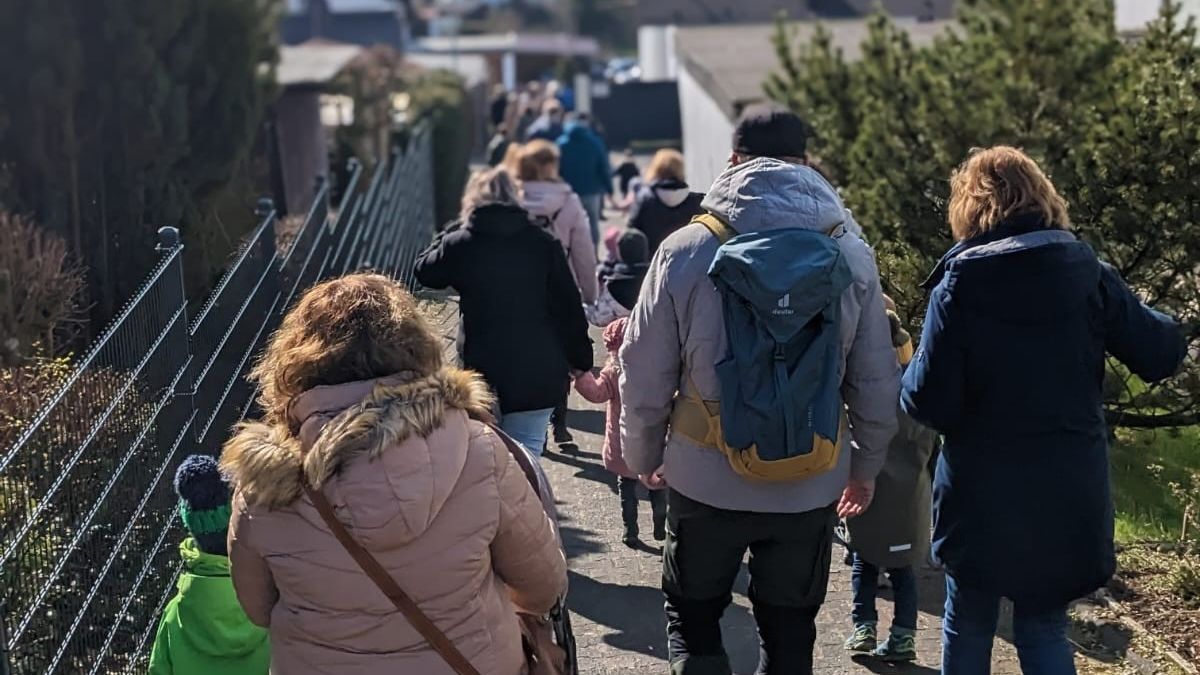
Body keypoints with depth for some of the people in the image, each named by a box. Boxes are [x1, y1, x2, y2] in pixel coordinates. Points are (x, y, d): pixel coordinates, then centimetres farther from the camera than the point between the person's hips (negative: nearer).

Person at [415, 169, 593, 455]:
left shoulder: (461, 244, -5)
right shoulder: (544, 243, -1)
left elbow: (425, 270, 16)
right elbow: (569, 305, 1)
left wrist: (456, 229, 16)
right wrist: (580, 360, 10)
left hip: (483, 374, 0)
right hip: (539, 375, 1)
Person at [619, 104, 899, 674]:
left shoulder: (685, 250, -11)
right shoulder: (851, 255, -6)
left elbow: (645, 372, -6)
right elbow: (876, 382, 0)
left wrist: (643, 456, 10)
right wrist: (865, 467, 15)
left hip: (707, 479, -1)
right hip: (810, 487, 2)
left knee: (692, 619, 17)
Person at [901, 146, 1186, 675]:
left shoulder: (960, 283, -11)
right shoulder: (1089, 275, -3)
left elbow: (929, 402, -14)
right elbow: (1163, 355, 4)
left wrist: (912, 377, 7)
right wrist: (1134, 314, 23)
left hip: (981, 495, -2)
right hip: (1069, 494, 2)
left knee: (967, 629, 15)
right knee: (1044, 629, 15)